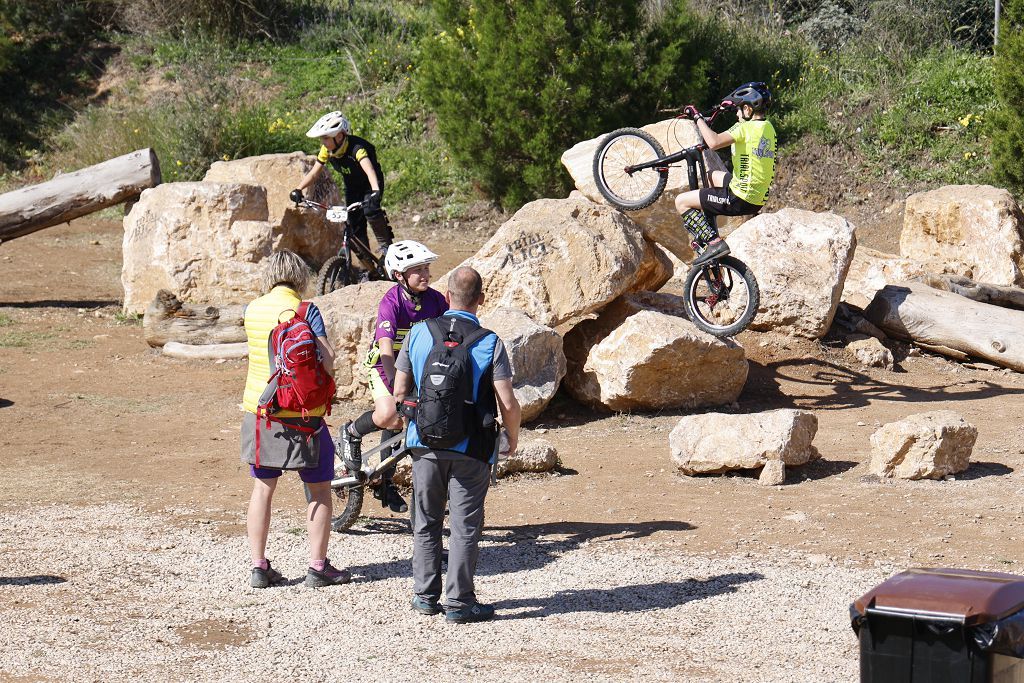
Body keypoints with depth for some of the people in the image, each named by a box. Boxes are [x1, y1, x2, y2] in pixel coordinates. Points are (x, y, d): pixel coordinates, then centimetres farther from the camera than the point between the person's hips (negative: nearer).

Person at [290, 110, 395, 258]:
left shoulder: (356, 147, -35)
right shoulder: (326, 150, -16)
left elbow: (369, 169, -52)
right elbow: (314, 173, -10)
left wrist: (376, 192, -68)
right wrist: (298, 189, -25)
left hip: (370, 185, -6)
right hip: (352, 187, 6)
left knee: (370, 209, -34)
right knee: (355, 227, 0)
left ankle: (385, 244, -16)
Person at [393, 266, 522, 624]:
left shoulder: (419, 333, -2)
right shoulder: (489, 343, -10)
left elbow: (399, 391, 2)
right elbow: (507, 403, -14)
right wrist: (512, 438, 5)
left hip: (425, 443, 3)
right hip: (471, 449, -3)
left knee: (426, 521, 15)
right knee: (465, 526, 5)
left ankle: (425, 595, 20)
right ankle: (458, 601, 5)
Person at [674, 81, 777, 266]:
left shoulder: (746, 128, -15)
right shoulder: (768, 127, 11)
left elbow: (714, 142, -29)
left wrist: (698, 118, -17)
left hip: (740, 199, -9)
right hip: (758, 200, 9)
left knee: (681, 201, -1)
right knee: (714, 176, 35)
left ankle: (714, 243, -12)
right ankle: (707, 234, 33)